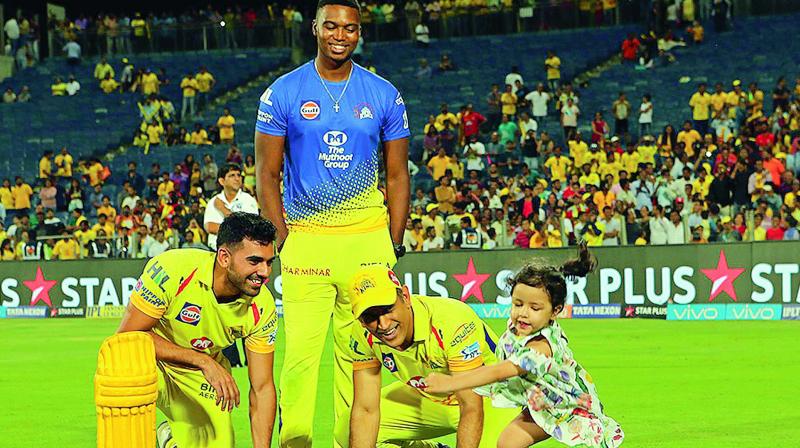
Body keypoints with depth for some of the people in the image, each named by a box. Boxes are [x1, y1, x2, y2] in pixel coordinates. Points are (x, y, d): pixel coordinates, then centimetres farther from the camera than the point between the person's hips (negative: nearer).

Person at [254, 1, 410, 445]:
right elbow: (267, 174, 4)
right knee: (301, 351, -7)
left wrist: (394, 244, 4)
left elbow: (397, 176, 11)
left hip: (367, 240, 2)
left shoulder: (384, 96, 6)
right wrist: (281, 238, -4)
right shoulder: (283, 93, 2)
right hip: (305, 239, -1)